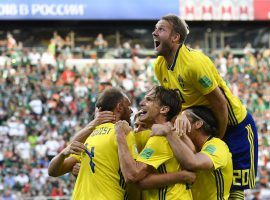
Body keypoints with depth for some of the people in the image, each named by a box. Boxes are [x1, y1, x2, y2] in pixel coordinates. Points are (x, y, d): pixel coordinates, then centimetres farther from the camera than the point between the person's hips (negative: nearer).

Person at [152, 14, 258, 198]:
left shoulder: (195, 62, -29)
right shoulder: (160, 66, -5)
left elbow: (220, 105, -24)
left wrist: (217, 141, -15)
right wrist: (181, 115, -20)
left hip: (236, 124, -7)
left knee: (235, 190, -7)